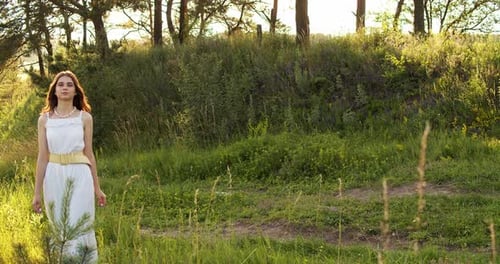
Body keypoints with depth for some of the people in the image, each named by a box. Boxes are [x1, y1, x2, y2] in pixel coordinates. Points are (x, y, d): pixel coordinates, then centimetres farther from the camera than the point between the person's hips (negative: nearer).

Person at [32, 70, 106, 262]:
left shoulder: (84, 118, 2)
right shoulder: (45, 119, 5)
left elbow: (89, 153, 7)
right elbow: (43, 157, 5)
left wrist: (97, 188, 9)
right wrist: (37, 192, 4)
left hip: (80, 176, -2)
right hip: (54, 177, 2)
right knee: (58, 230, 9)